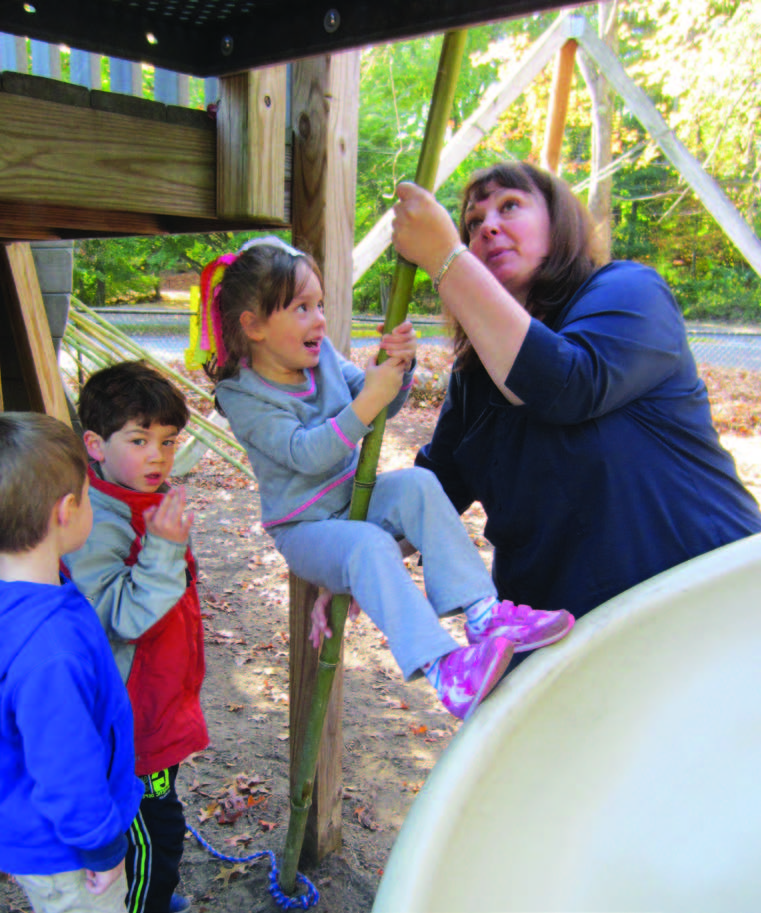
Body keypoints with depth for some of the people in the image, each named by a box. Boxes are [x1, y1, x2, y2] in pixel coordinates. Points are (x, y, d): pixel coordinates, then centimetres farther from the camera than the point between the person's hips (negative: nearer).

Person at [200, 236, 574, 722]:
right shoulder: (242, 397, -14)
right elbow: (306, 454, -26)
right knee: (370, 545, -35)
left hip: (355, 499, 5)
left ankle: (484, 613, -29)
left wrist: (399, 367, -17)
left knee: (418, 483, -24)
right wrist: (368, 401, -32)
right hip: (306, 529, -5)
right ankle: (440, 667, -43)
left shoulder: (323, 357, 3)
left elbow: (384, 405, 5)